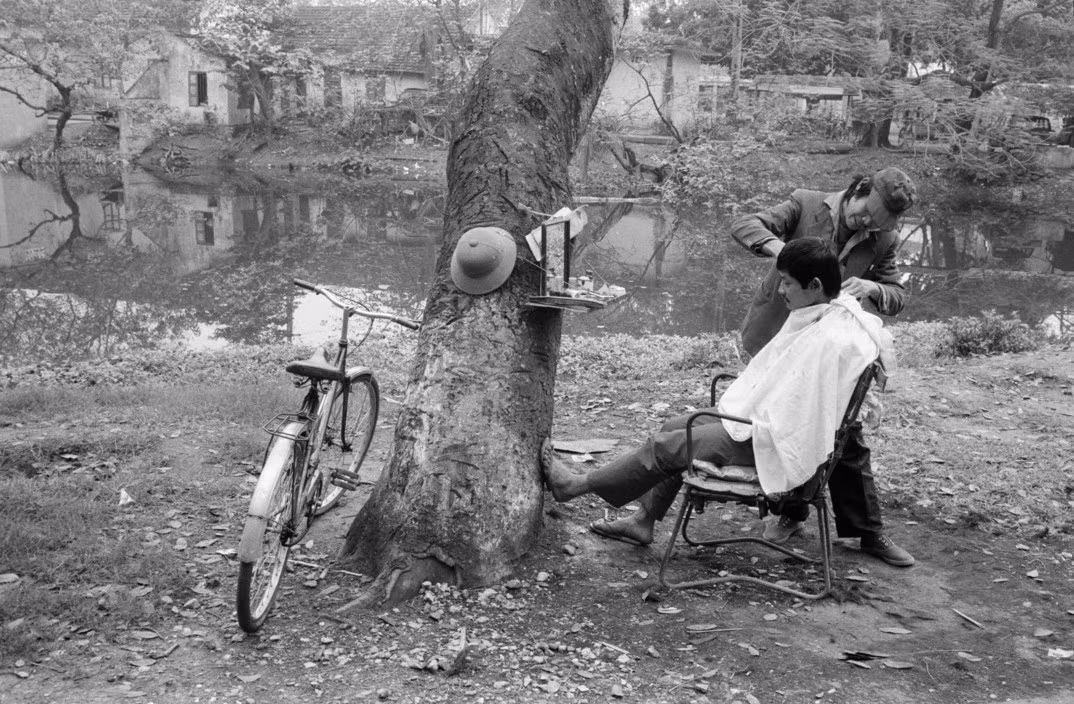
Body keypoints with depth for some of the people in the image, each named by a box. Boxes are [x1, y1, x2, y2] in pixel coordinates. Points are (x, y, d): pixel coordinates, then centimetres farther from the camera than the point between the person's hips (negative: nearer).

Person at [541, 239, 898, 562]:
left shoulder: (828, 340, -29)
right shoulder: (833, 312, 4)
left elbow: (789, 416, -29)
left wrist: (739, 427, -16)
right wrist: (737, 409, 6)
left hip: (772, 446, -10)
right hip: (763, 421, 10)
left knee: (666, 445, -7)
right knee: (675, 426, 15)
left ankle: (576, 485, 8)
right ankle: (644, 519, 20)